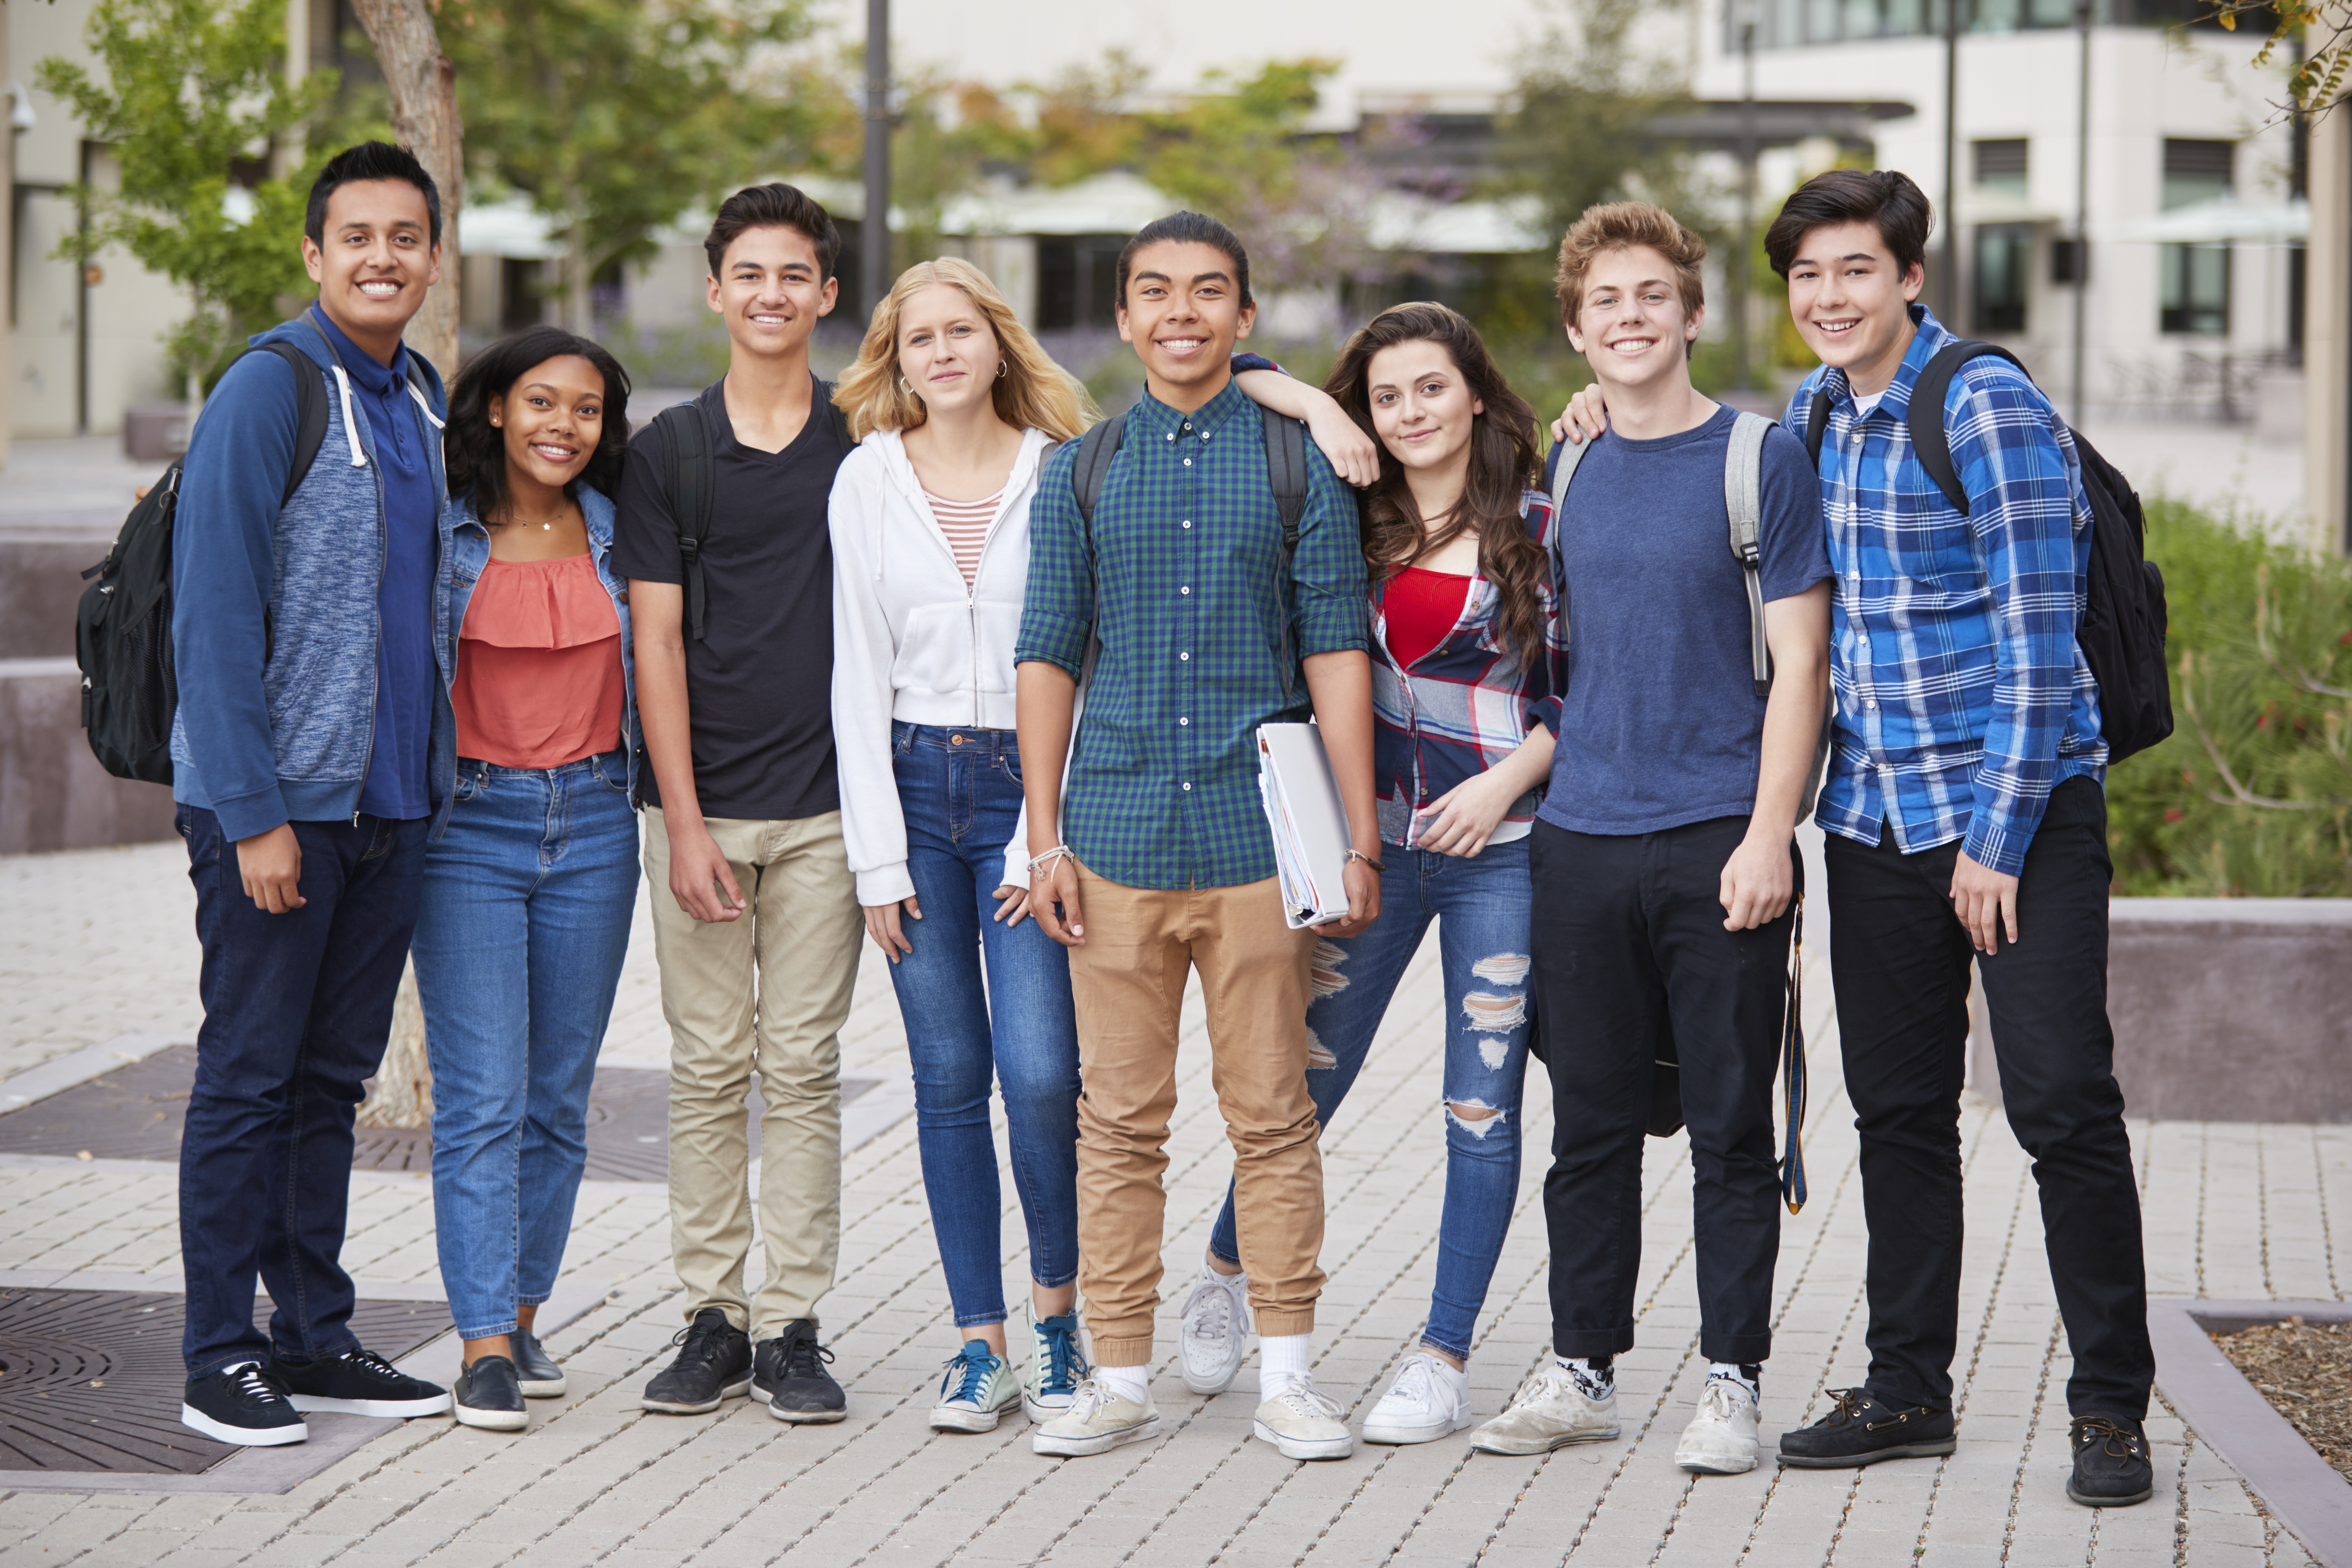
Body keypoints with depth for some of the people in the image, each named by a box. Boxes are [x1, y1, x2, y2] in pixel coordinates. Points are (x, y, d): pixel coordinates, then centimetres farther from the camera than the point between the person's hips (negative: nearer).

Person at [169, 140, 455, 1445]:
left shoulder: (425, 400, 12)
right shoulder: (268, 392, -11)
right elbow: (214, 617, -15)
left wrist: (435, 776, 13)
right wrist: (253, 814, -18)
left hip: (391, 800, 7)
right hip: (276, 801, -7)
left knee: (331, 1079, 12)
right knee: (248, 1078, -1)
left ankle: (314, 1337, 19)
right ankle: (221, 1359, 5)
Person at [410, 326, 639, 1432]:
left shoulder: (616, 532, 6)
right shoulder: (440, 533, -3)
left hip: (593, 826, 3)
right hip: (470, 827, -3)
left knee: (559, 1093, 7)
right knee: (481, 1095, -8)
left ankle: (522, 1314, 19)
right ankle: (483, 1343, -8)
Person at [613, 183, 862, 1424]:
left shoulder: (870, 448, 5)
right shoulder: (667, 453, 3)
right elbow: (655, 640, 0)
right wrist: (685, 823, -7)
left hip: (825, 805, 0)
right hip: (700, 801, 0)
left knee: (804, 1064, 2)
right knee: (708, 1064, 3)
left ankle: (793, 1326, 7)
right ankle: (711, 1315, 10)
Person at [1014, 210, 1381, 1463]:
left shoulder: (1296, 464, 4)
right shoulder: (1082, 474, 9)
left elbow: (1334, 653, 3)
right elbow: (1048, 656, 9)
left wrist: (1359, 839, -2)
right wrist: (1045, 839, 2)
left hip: (1259, 839, -1)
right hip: (1119, 835, 1)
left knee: (1271, 1115, 2)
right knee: (1121, 1121, 4)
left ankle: (1287, 1378, 8)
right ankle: (1120, 1379, 10)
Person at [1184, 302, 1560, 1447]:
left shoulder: (1538, 529, -2)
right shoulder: (1348, 521, 5)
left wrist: (1508, 779, -12)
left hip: (1500, 848, -2)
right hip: (1369, 838, 2)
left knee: (1482, 1107, 1)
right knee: (1307, 1077, 8)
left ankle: (1444, 1361, 9)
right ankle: (1226, 1270, 33)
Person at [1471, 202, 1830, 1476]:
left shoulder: (1761, 460, -2)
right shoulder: (1568, 475, 12)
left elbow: (1798, 663, -6)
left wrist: (1768, 835, -13)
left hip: (1718, 841, -4)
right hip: (1580, 838, 4)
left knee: (1730, 1128, 1)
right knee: (1590, 1123, 9)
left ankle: (1732, 1380, 9)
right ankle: (1580, 1372, 18)